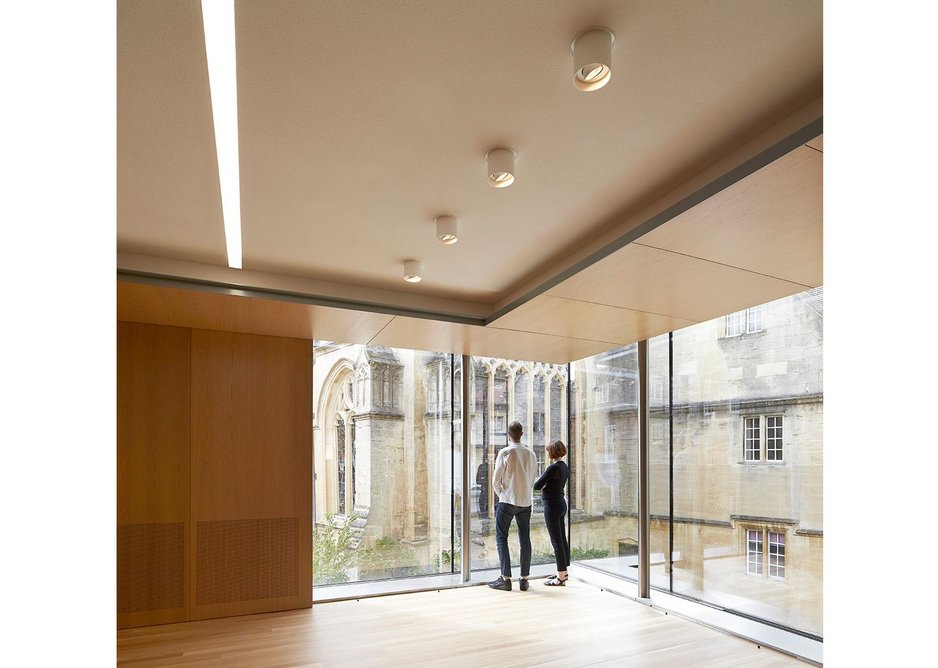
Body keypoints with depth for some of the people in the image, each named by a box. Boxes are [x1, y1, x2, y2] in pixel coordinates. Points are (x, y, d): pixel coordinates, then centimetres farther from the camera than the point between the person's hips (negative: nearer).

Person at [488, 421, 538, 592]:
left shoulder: (505, 453, -10)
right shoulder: (531, 454, 4)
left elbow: (496, 480, -7)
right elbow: (532, 479, 10)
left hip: (507, 501, -4)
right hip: (526, 502, 4)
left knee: (501, 538, 4)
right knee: (525, 539, 10)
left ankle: (505, 579, 1)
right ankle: (524, 579, 13)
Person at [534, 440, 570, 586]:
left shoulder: (553, 467, -20)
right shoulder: (565, 467, 8)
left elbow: (537, 486, -19)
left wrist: (541, 484, 4)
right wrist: (546, 485, 1)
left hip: (552, 505, -9)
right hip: (561, 503, 9)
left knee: (557, 541, -3)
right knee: (562, 539, 16)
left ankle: (561, 578, 3)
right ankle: (563, 572, 27)